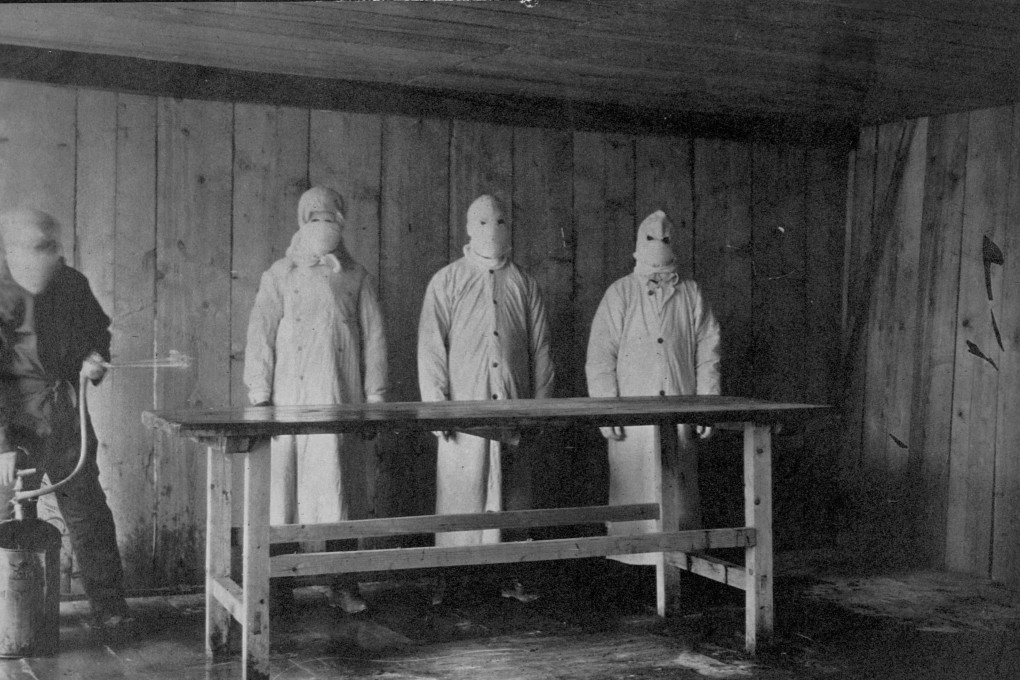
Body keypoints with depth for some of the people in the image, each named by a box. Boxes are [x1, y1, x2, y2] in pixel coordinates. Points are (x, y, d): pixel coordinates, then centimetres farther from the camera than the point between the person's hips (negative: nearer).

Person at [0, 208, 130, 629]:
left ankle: (109, 609, 16)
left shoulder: (71, 283, 2)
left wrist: (94, 360, 0)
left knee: (88, 512, 7)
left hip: (66, 412, 4)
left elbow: (98, 328, 22)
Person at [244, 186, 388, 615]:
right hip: (289, 399, 0)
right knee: (282, 486, -1)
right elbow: (260, 336, 5)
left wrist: (374, 398, 5)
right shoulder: (280, 275, 9)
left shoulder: (355, 278, 12)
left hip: (339, 402, 0)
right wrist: (259, 396, -3)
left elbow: (373, 338, 10)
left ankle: (341, 582, 4)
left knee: (334, 489, -2)